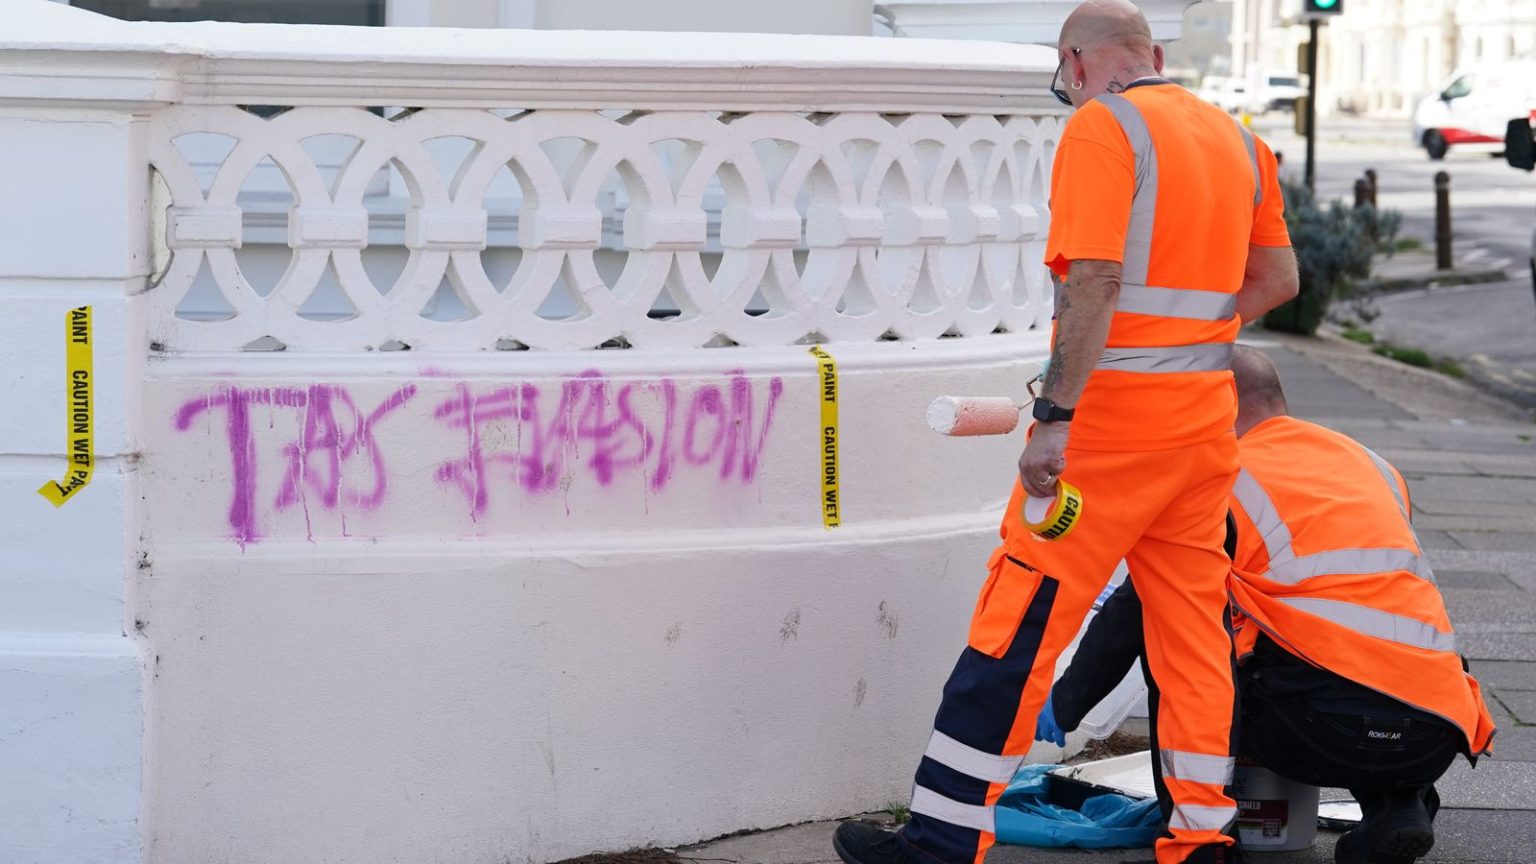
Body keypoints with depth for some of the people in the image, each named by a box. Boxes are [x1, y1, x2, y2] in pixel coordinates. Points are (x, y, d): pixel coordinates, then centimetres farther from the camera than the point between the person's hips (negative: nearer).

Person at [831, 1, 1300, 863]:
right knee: (1194, 624, 13)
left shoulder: (1101, 127, -10)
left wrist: (1055, 418, -22)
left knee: (1019, 627, -3)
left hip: (1110, 426, -7)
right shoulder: (1238, 137, 13)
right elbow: (1278, 278, 17)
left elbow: (1095, 281, -20)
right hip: (1206, 424, 7)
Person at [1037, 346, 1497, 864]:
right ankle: (1398, 806, 12)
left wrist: (1065, 706, 22)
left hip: (1334, 722, -5)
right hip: (1440, 733, 5)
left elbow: (1135, 611, 9)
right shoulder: (1372, 467, 23)